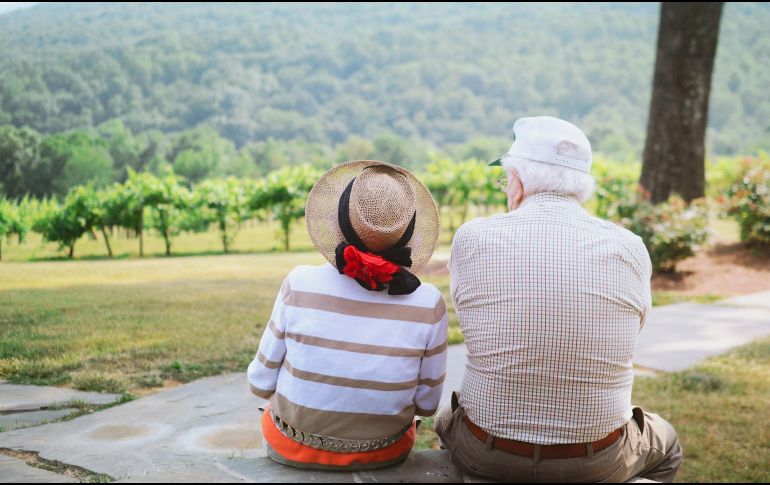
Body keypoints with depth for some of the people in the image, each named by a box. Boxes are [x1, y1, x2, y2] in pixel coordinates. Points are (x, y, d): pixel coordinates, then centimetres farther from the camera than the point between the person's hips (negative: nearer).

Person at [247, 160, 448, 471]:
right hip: (384, 454, 1)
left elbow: (261, 383, -10)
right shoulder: (428, 304, -20)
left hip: (293, 448, 0)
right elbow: (427, 403, -8)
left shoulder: (300, 285, -22)